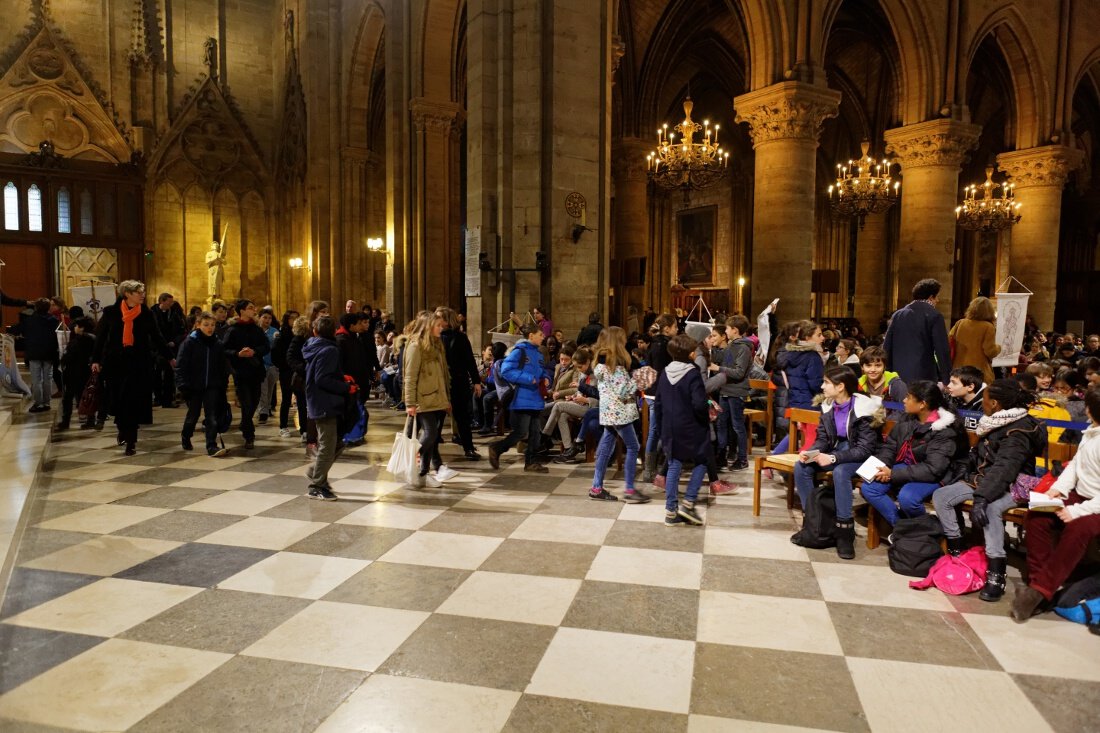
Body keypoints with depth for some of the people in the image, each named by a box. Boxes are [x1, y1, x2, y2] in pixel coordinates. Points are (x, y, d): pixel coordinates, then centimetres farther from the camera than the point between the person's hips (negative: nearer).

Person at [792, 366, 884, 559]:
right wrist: (810, 452, -18)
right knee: (801, 466, -17)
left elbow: (865, 449, -23)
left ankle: (845, 531, -26)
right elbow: (822, 439, 4)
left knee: (840, 472, -37)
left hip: (861, 456, -6)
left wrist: (833, 458, -33)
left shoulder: (864, 410, -21)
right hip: (837, 449, 6)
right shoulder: (828, 406, -2)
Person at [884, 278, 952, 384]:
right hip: (924, 377, -5)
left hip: (898, 376, 5)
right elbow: (942, 351, -9)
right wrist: (946, 380, -4)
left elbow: (887, 347, 10)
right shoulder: (934, 316, -6)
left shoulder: (897, 314, 8)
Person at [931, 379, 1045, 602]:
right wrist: (961, 475, 14)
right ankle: (957, 551, 3)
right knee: (940, 496, -6)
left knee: (990, 507, -38)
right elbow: (978, 454, 21)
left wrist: (981, 498, -42)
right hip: (984, 480, 9)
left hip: (1012, 487, -9)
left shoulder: (1019, 431, -21)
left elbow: (1004, 469, -33)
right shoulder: (996, 423, 7)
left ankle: (996, 575, -33)